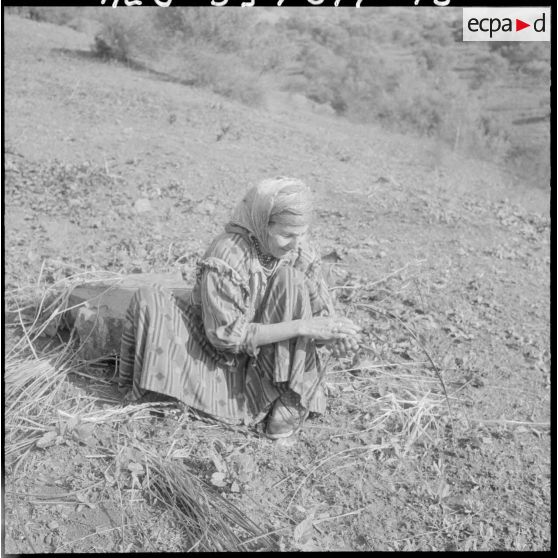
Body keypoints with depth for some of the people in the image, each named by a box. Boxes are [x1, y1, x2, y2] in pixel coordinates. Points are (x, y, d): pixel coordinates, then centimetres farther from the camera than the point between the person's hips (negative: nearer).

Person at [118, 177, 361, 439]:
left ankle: (293, 397, -18)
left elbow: (322, 312, -6)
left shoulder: (302, 252, -11)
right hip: (222, 358, -2)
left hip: (268, 363, 3)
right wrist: (302, 326, -34)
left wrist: (334, 335, -32)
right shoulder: (226, 256, -25)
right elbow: (226, 333, -26)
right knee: (148, 300, -24)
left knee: (291, 281, -25)